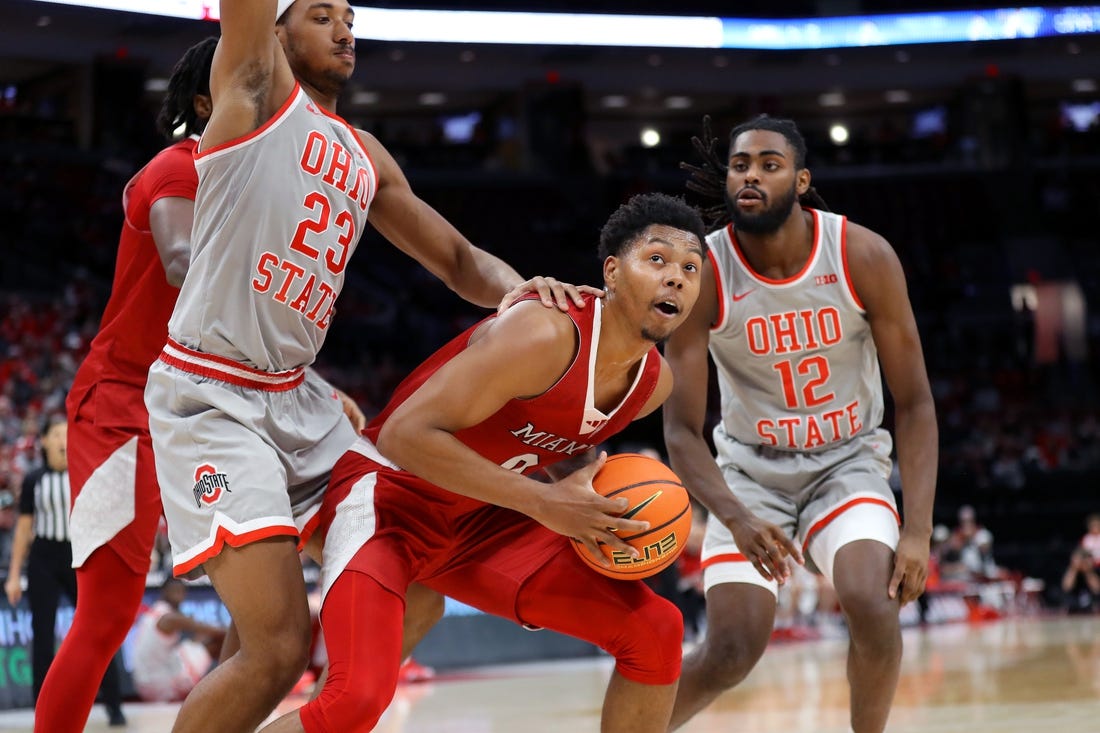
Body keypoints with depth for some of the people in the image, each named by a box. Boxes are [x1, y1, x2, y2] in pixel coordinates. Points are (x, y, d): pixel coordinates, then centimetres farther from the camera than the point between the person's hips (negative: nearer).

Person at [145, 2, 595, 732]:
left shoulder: (366, 157, 16)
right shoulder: (256, 86, -3)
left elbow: (459, 260, 19)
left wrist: (517, 289, -2)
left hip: (300, 398, 8)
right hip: (211, 397, -8)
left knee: (413, 601, 9)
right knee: (279, 646, -18)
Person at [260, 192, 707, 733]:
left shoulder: (654, 382, -2)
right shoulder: (544, 335, -27)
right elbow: (405, 433, -30)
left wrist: (602, 509, -2)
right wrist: (543, 503, -29)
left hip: (479, 518, 8)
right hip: (388, 492, -8)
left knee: (656, 631, 0)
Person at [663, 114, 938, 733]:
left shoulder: (864, 257, -17)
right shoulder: (703, 274, -18)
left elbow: (913, 402, -10)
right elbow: (682, 430, -16)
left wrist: (918, 530, -19)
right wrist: (736, 520, -34)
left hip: (847, 461, 0)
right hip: (752, 470, 0)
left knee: (875, 609, -26)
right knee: (733, 651, -12)